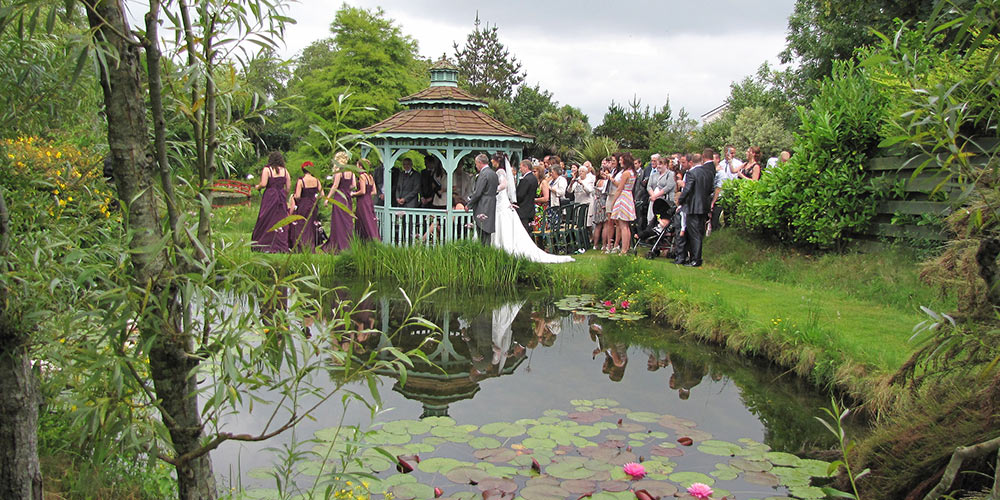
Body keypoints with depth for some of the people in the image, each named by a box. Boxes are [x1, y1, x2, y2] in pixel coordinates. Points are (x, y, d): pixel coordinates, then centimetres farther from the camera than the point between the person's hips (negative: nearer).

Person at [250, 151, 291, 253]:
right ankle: (281, 247, 5)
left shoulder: (267, 169, -6)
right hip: (281, 197, 4)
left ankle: (265, 246, 3)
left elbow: (263, 184, -13)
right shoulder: (285, 170, 6)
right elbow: (288, 185, 7)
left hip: (270, 196, -4)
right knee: (281, 221, 6)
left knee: (266, 221, 3)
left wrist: (257, 187, 8)